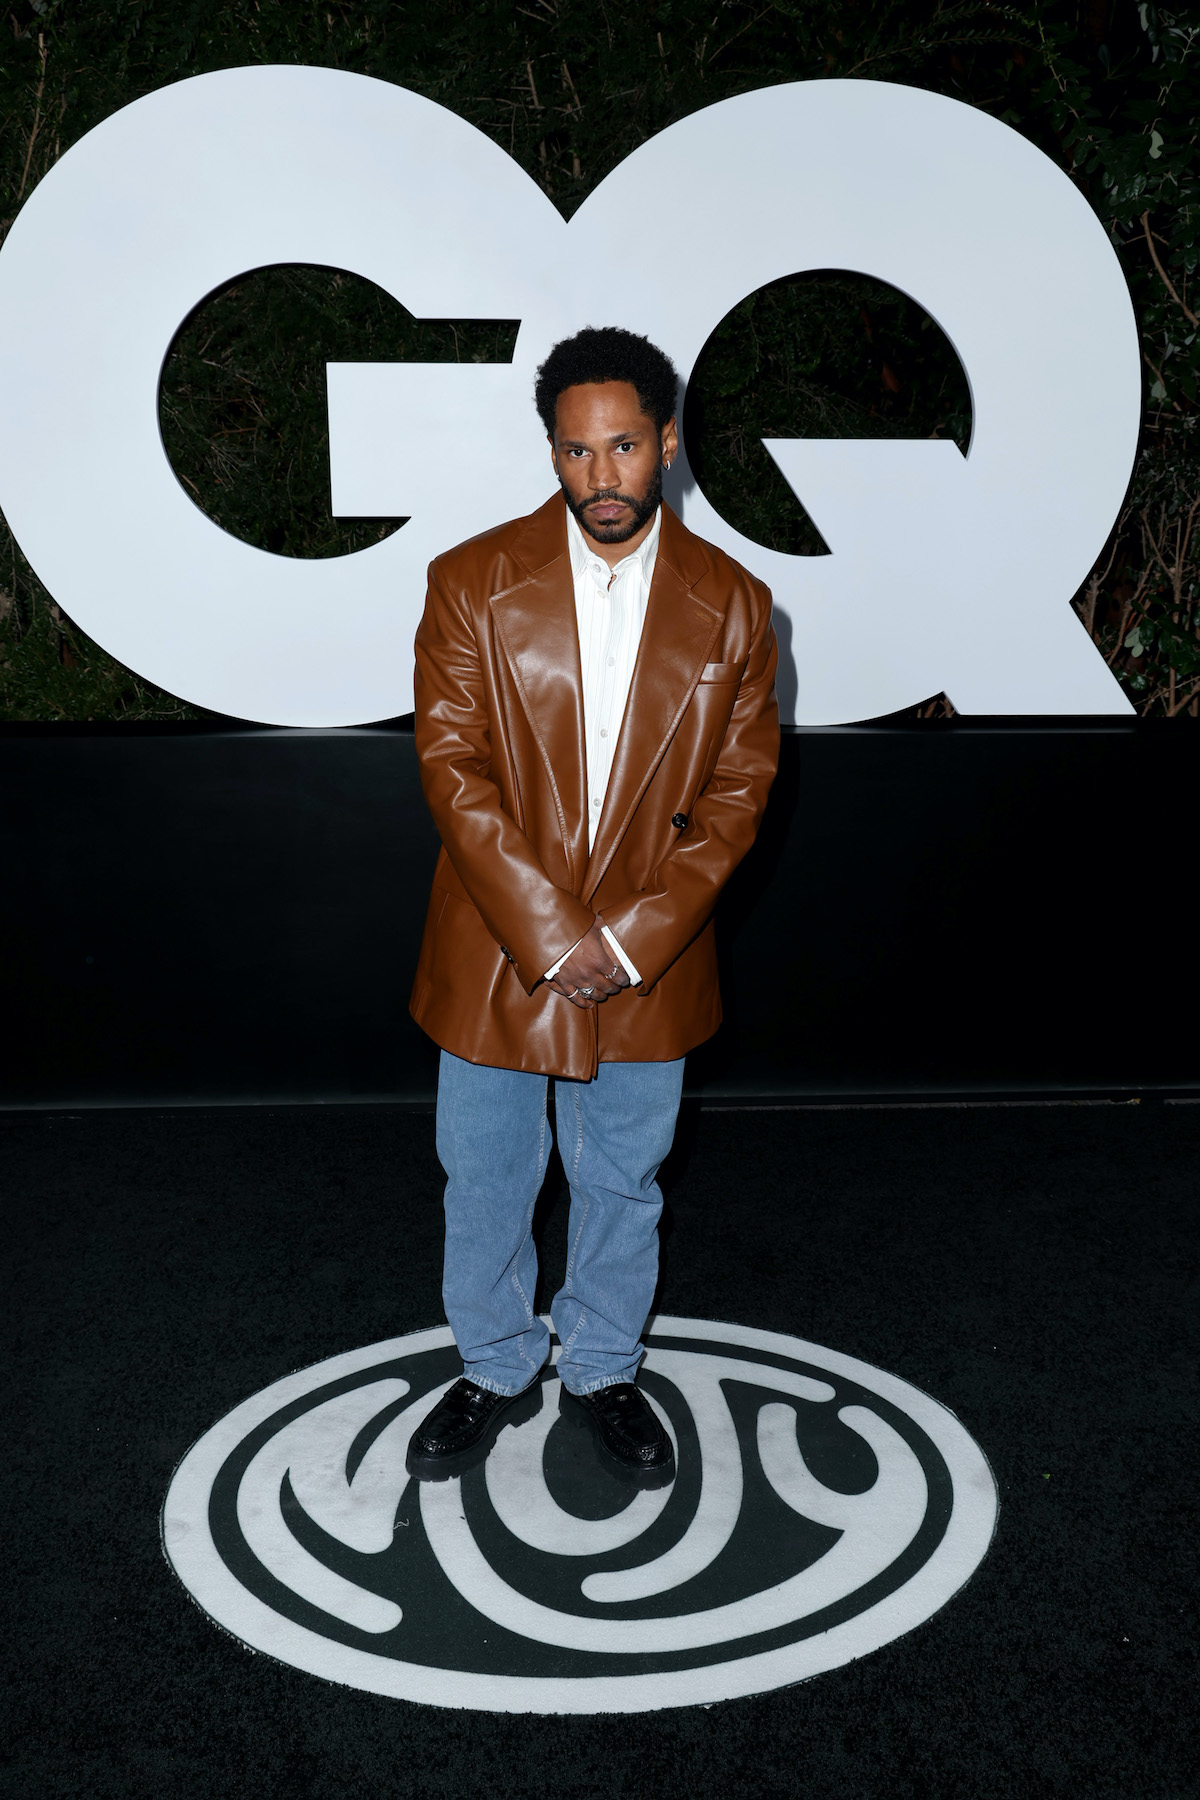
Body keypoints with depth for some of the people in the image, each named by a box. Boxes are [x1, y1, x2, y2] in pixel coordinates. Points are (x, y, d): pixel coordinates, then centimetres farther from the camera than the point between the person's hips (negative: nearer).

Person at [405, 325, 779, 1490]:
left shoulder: (730, 604, -4)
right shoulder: (473, 583, -8)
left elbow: (737, 790, -4)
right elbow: (452, 767, -12)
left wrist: (636, 936, -14)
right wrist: (545, 931, -19)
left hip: (649, 962, 1)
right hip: (495, 952, 0)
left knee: (622, 1184, 18)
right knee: (485, 1181, 16)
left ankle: (602, 1372, 41)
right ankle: (495, 1371, 40)